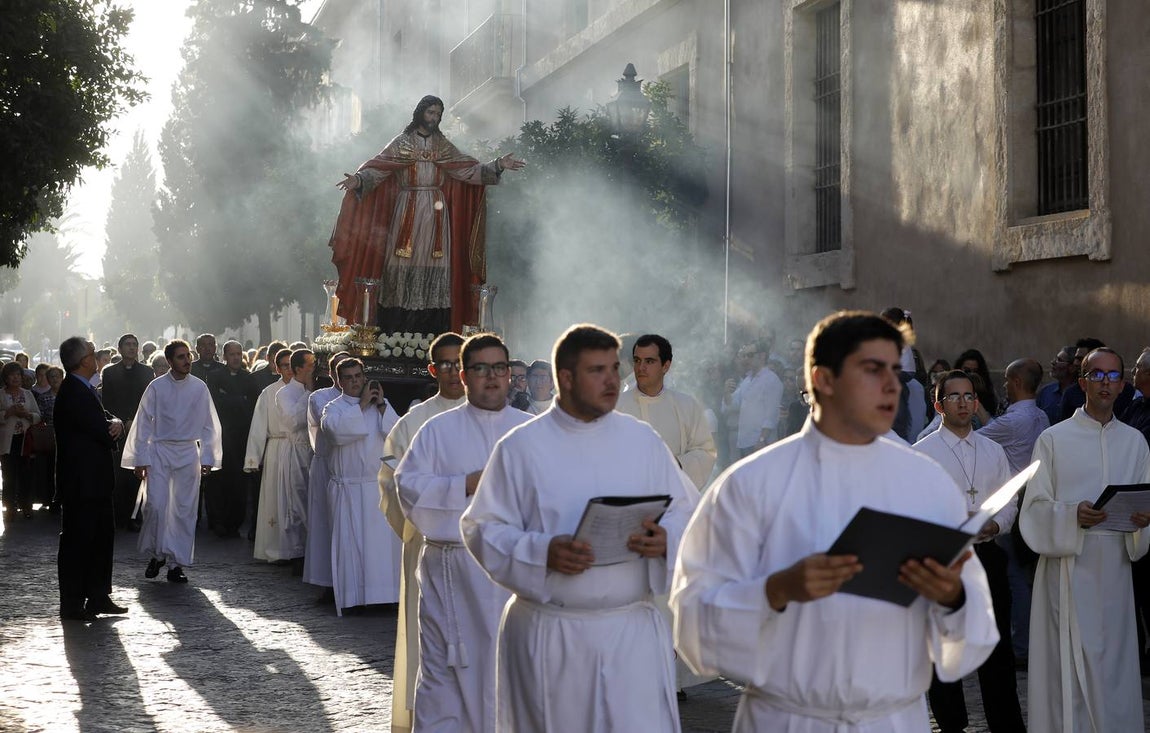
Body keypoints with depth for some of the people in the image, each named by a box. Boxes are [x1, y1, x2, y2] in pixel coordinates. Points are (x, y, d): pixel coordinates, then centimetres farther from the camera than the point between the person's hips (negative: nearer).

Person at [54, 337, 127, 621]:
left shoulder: (84, 389, 14)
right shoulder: (73, 393, -20)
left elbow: (104, 420, 12)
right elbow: (102, 431, -22)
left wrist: (114, 422, -12)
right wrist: (113, 429, 1)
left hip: (94, 481, 10)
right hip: (81, 482, -10)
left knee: (103, 536, 16)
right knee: (76, 541, -2)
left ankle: (98, 597, 24)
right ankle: (72, 605, 4)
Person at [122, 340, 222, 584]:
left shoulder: (199, 388, 1)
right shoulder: (156, 387, -3)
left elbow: (209, 425, 7)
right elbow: (144, 424, 1)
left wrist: (207, 457, 4)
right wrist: (141, 459, -1)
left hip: (188, 453, 1)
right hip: (159, 451, -1)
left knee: (185, 509, 2)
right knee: (156, 505, -8)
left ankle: (176, 564, 10)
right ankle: (157, 554, 14)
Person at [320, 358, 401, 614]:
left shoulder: (382, 405, 13)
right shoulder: (334, 408, 5)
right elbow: (335, 430, -18)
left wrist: (381, 406, -8)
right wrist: (361, 405, -13)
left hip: (381, 486, 2)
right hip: (348, 489, -2)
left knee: (384, 539, -1)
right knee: (350, 541, -3)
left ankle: (385, 592, 6)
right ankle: (352, 596, 1)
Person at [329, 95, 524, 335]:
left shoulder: (444, 147, 13)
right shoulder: (401, 143, 4)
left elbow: (468, 169, 7)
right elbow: (378, 167, -7)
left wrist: (498, 165, -5)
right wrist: (359, 180, -27)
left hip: (436, 213, 3)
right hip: (407, 211, -3)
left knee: (434, 267, -2)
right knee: (404, 264, -6)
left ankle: (432, 331, 0)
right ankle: (397, 332, -4)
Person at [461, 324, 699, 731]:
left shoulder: (643, 439, 6)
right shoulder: (520, 447, -2)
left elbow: (686, 511, 9)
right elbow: (484, 528, -3)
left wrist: (666, 539, -14)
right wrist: (543, 553, -19)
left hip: (634, 631, 2)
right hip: (548, 636, -1)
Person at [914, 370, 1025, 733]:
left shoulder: (993, 451, 13)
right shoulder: (922, 452, -2)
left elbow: (1009, 502, 12)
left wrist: (996, 525, -8)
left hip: (987, 554, 3)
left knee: (997, 647, 5)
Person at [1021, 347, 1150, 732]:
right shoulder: (1054, 440, 1)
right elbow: (1035, 509, -2)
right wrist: (1073, 515, -21)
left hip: (1115, 568, 3)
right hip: (1068, 568, -3)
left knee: (1114, 663, 6)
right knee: (1069, 668, -3)